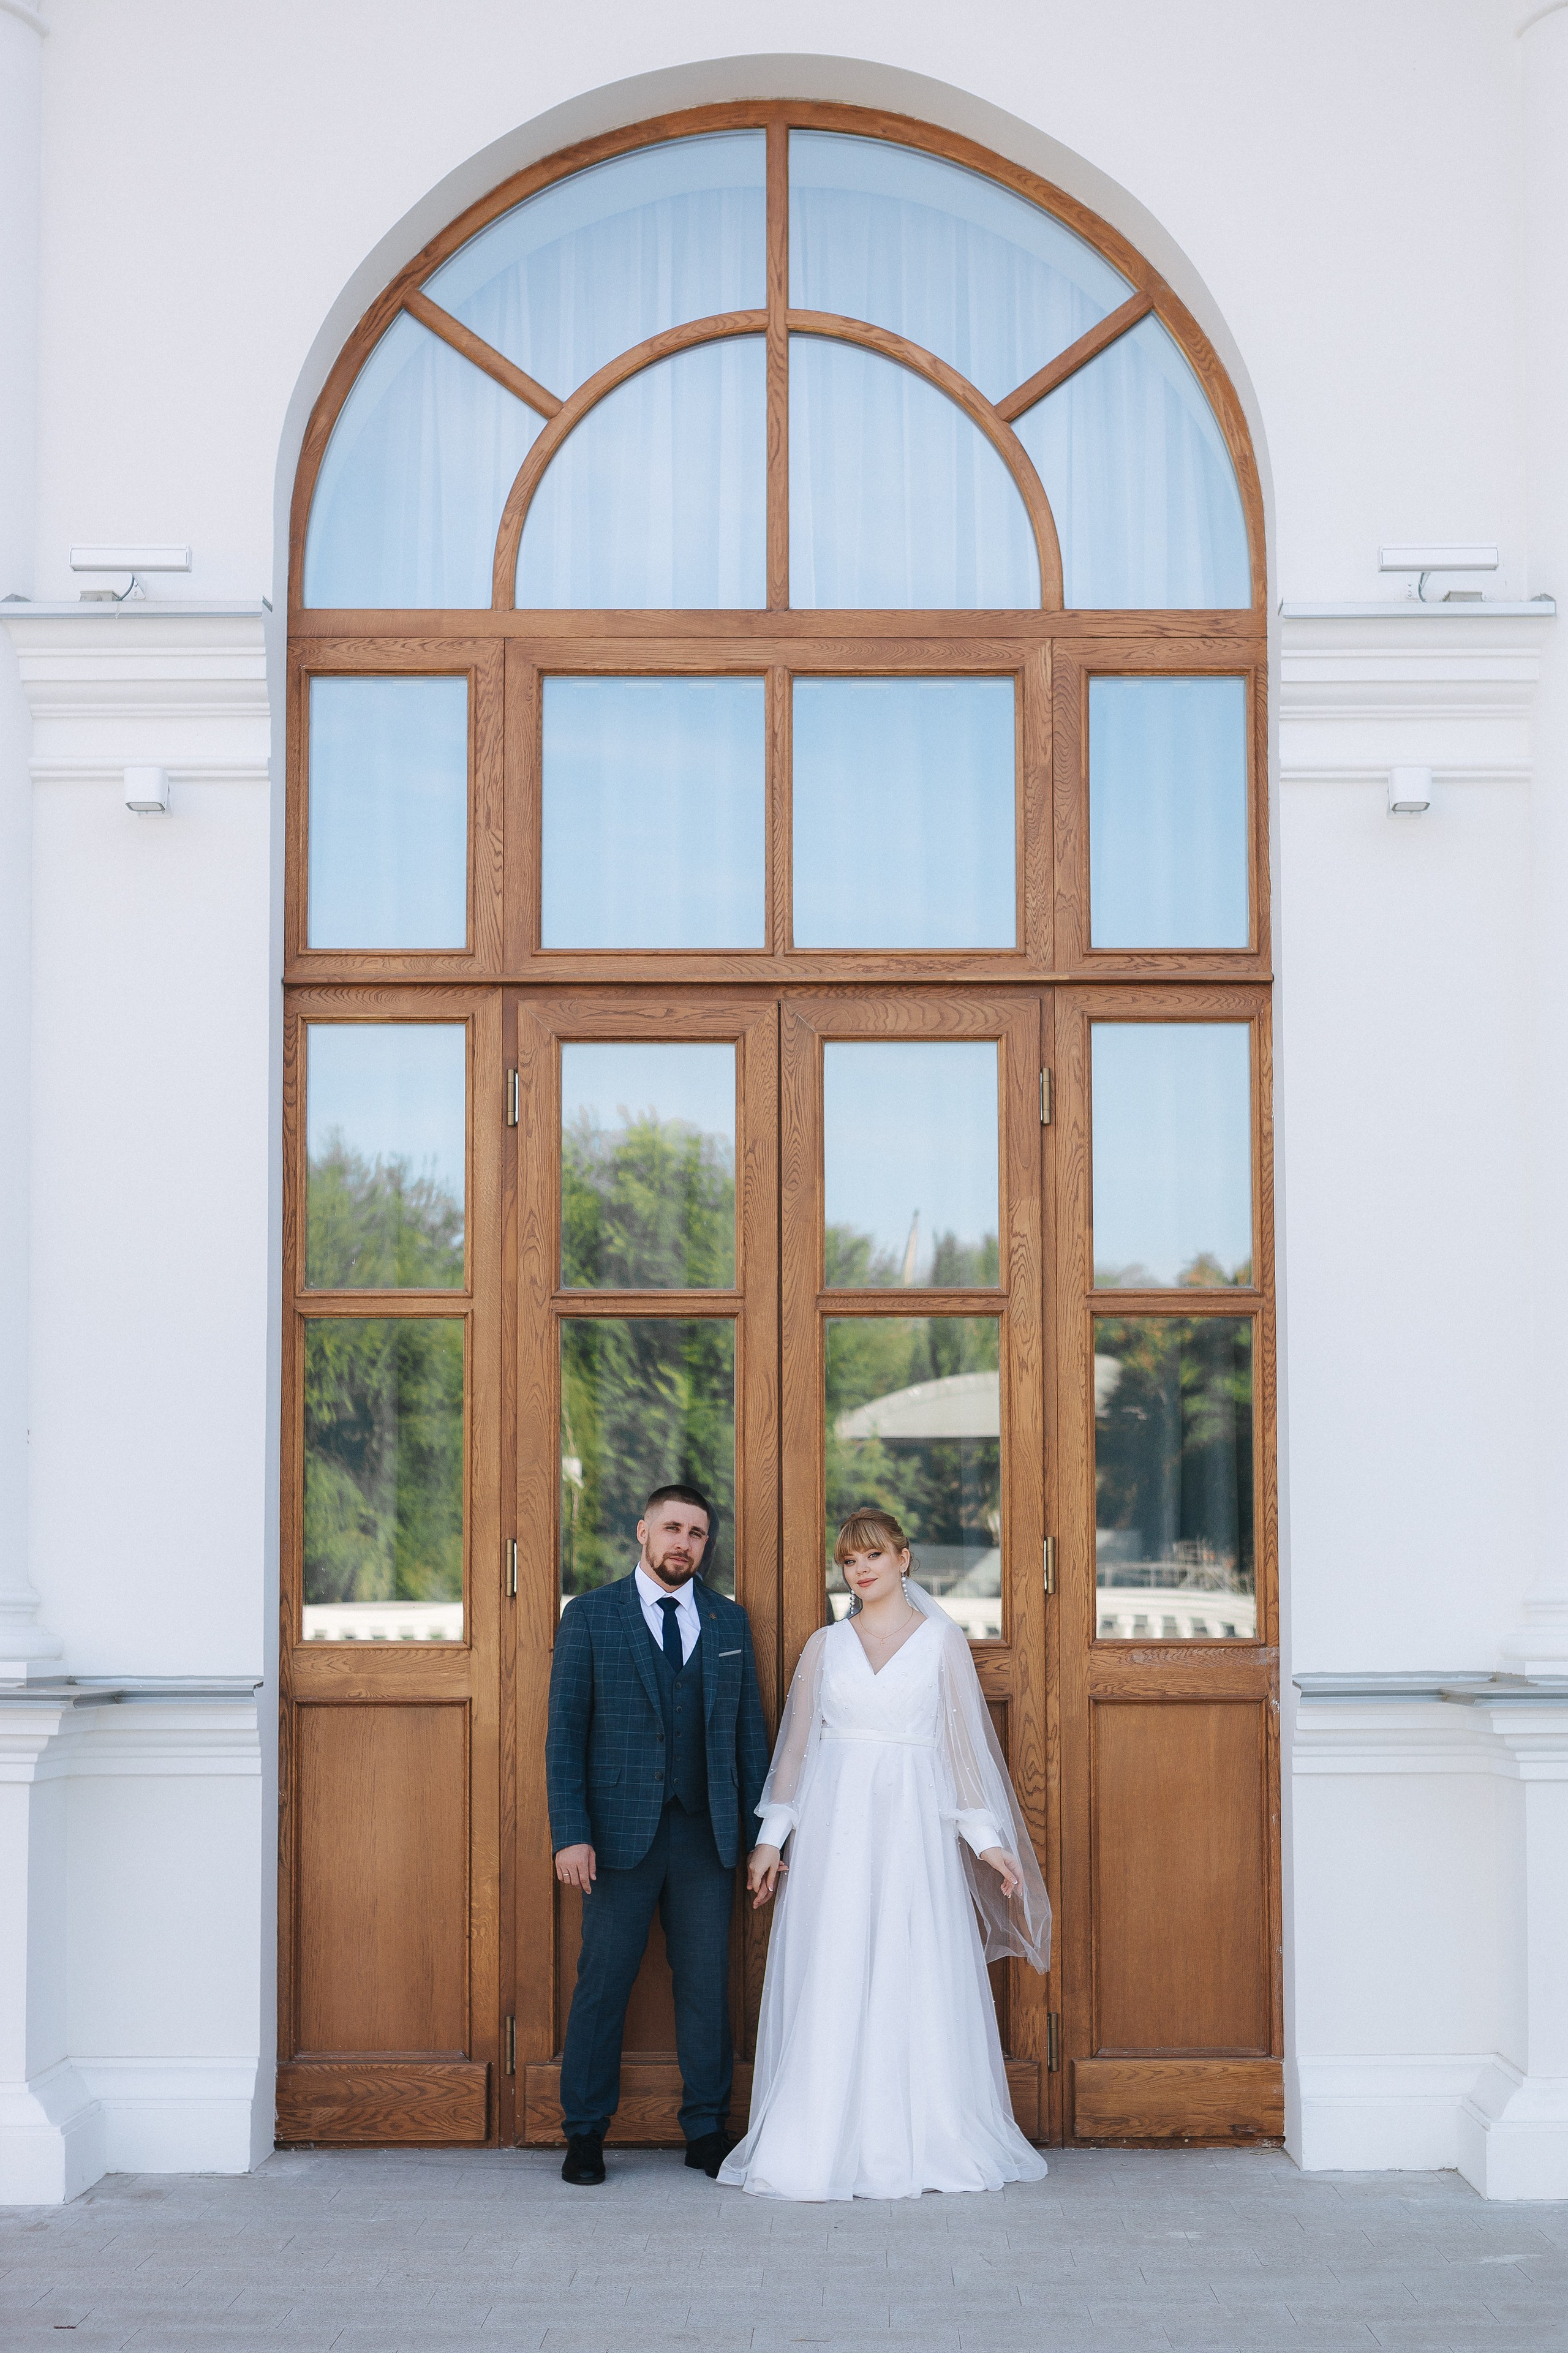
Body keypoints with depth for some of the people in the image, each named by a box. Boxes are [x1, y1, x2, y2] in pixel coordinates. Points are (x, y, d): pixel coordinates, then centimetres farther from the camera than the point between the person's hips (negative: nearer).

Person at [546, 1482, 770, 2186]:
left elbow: (749, 1731, 11)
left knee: (707, 1986, 6)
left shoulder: (729, 1621, 10)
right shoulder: (589, 1617, 1)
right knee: (602, 1984, 2)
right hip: (620, 1835, -2)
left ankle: (707, 2130, 17)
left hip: (708, 1835, 2)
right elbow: (564, 1734, -2)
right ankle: (585, 2134, 13)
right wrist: (570, 1834, -10)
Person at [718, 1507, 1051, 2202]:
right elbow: (796, 1743, 11)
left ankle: (923, 2142, 7)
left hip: (912, 1826, -1)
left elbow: (963, 1746, 5)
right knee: (831, 1982, -1)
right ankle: (827, 2143, 5)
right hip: (834, 1824, 1)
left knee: (917, 1980, -2)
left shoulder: (942, 1642, 5)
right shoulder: (825, 1645, 9)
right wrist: (772, 1835, 5)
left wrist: (988, 1839, 0)